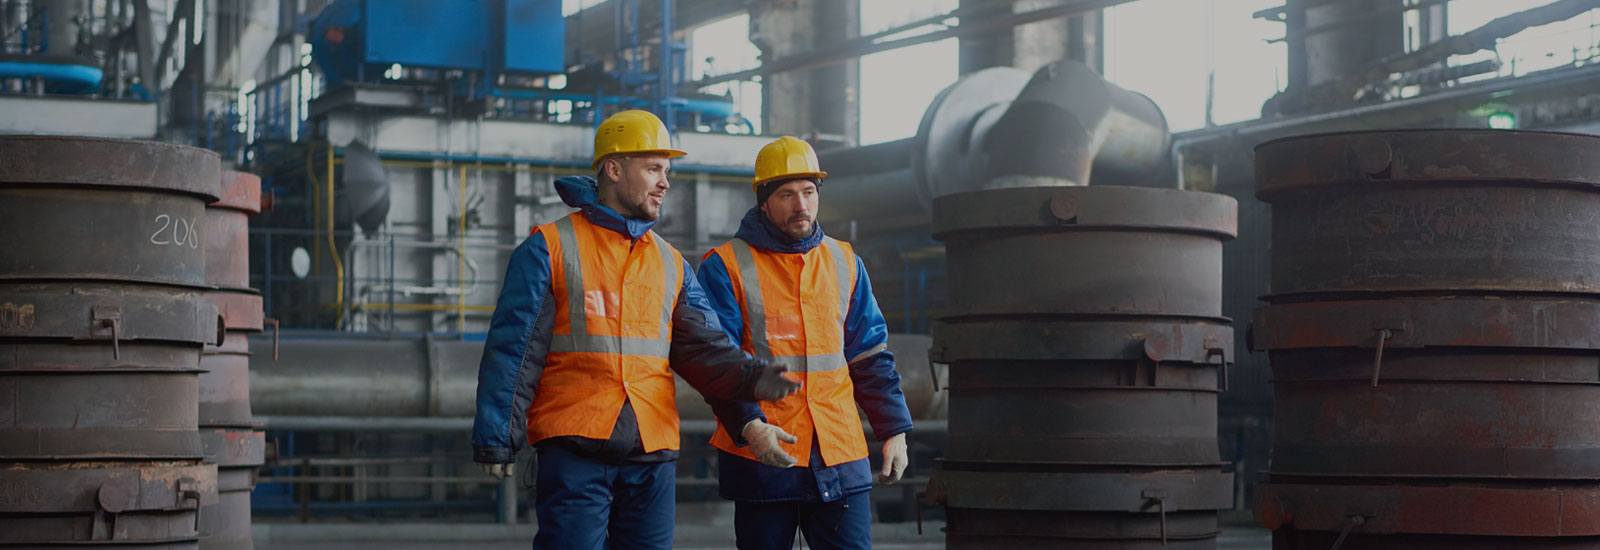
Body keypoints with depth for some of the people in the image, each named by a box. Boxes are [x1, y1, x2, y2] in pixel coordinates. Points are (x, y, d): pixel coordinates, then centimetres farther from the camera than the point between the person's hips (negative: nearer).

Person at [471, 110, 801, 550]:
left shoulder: (670, 264, 16)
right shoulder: (550, 248, 1)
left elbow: (702, 347, 5)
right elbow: (513, 349, -2)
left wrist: (749, 377, -15)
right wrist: (496, 438, -7)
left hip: (652, 450, 5)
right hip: (573, 447, -5)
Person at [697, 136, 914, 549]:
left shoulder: (845, 263, 13)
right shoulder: (726, 267, -1)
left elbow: (870, 356, 17)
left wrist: (894, 430, 8)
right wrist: (750, 426, -22)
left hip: (841, 455, 3)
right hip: (761, 454, -3)